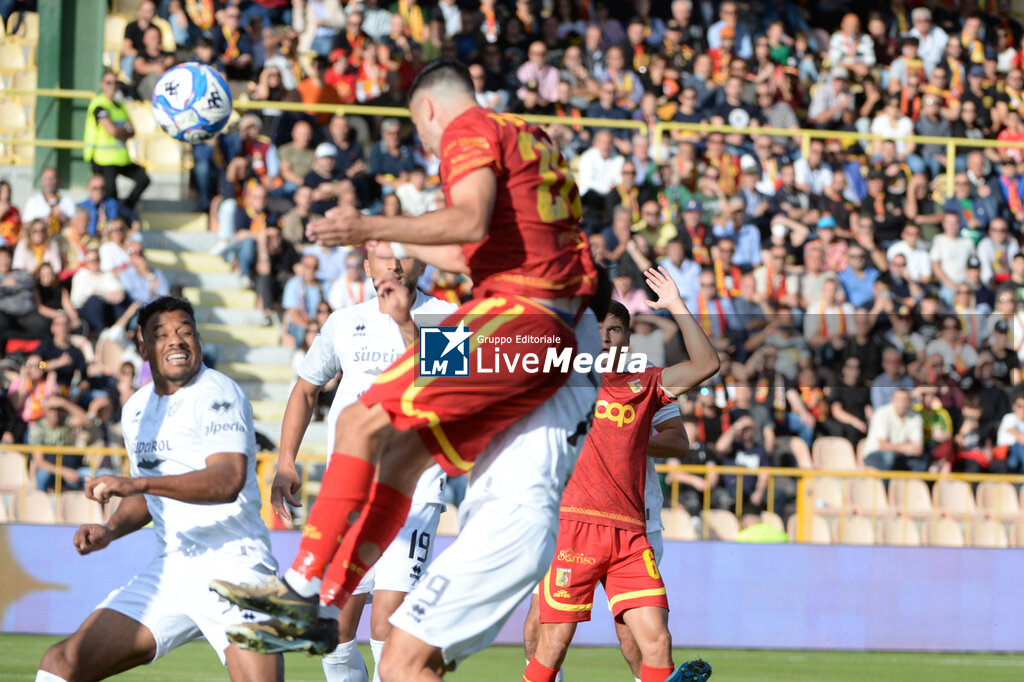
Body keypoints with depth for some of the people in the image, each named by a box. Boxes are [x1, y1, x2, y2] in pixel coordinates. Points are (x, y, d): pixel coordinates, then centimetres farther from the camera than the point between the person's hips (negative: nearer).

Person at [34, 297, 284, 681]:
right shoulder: (136, 409, 14)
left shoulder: (217, 395, -9)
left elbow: (228, 481, -26)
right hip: (168, 572, 7)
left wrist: (136, 483, -32)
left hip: (234, 564, -6)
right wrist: (110, 530, 8)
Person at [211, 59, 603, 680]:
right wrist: (402, 247, 49)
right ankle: (325, 609, 10)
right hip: (561, 330, 10)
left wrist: (374, 226, -24)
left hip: (518, 314, -10)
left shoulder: (469, 130, -1)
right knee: (402, 453, 11)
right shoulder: (529, 140, 28)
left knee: (364, 423, -12)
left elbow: (472, 222, -20)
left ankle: (304, 588, -15)